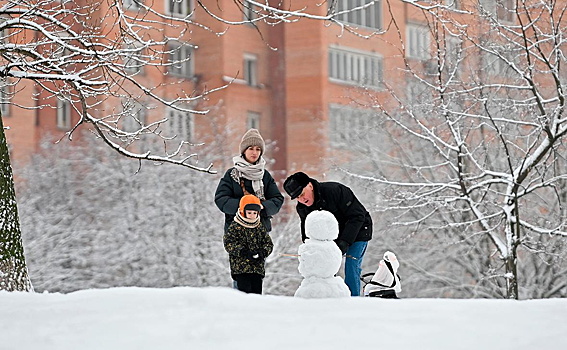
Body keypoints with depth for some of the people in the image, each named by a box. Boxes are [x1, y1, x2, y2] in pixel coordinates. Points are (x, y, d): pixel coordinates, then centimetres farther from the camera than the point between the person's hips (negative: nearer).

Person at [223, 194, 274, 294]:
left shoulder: (260, 227, 11)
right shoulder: (235, 227, -3)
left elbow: (268, 243, 12)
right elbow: (228, 243, -9)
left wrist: (263, 252, -10)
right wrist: (243, 252, -20)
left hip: (258, 267, 4)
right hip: (240, 266, -4)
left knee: (257, 291, 5)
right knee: (245, 290, -11)